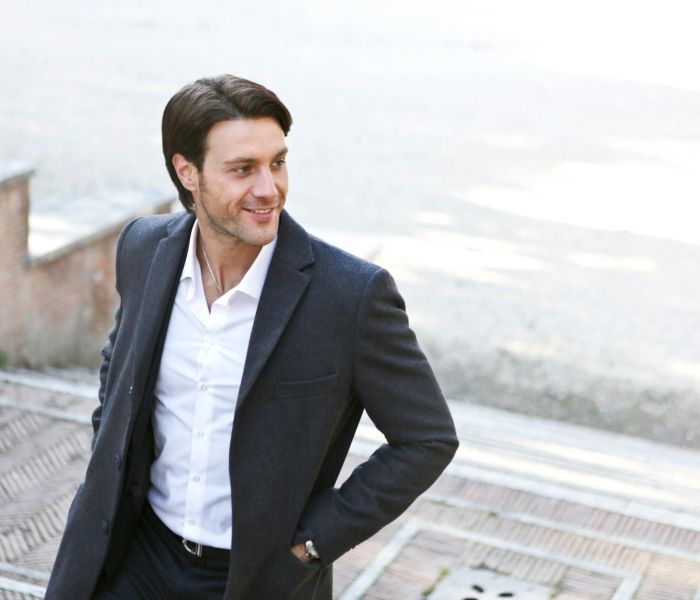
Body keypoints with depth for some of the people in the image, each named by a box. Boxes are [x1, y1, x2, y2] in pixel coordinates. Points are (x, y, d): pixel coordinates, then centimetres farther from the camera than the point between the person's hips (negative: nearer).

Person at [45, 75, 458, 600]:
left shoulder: (353, 294, -21)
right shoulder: (145, 248, -6)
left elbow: (429, 438, -12)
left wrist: (310, 543, -12)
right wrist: (107, 472, 5)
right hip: (139, 557, 3)